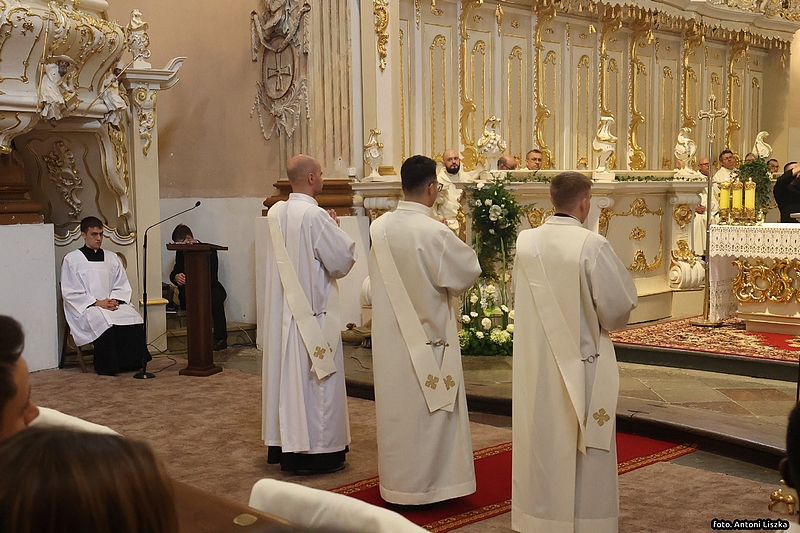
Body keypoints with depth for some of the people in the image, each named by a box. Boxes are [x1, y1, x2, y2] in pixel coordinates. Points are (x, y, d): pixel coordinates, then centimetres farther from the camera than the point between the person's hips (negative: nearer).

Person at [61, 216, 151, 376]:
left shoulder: (112, 258, 18)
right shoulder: (71, 259, 4)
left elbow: (123, 287, 15)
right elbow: (70, 293, -3)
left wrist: (114, 300, -8)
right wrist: (97, 303, -13)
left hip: (113, 304, 4)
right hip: (86, 309, -4)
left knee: (133, 316, -28)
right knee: (105, 321, -36)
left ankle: (132, 362, -22)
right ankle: (108, 367, -26)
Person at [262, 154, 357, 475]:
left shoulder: (275, 213, 5)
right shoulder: (315, 216, -19)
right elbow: (343, 260, -15)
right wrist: (337, 230, 1)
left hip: (283, 311, 8)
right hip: (314, 313, -8)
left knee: (288, 374, 14)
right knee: (315, 381, 0)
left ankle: (283, 446, 24)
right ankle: (317, 451, 7)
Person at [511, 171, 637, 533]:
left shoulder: (525, 242, -3)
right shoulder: (592, 245, -18)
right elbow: (620, 303, -12)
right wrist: (604, 322, 8)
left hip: (535, 361, 5)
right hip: (580, 361, -4)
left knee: (541, 437, 15)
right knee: (580, 444, 7)